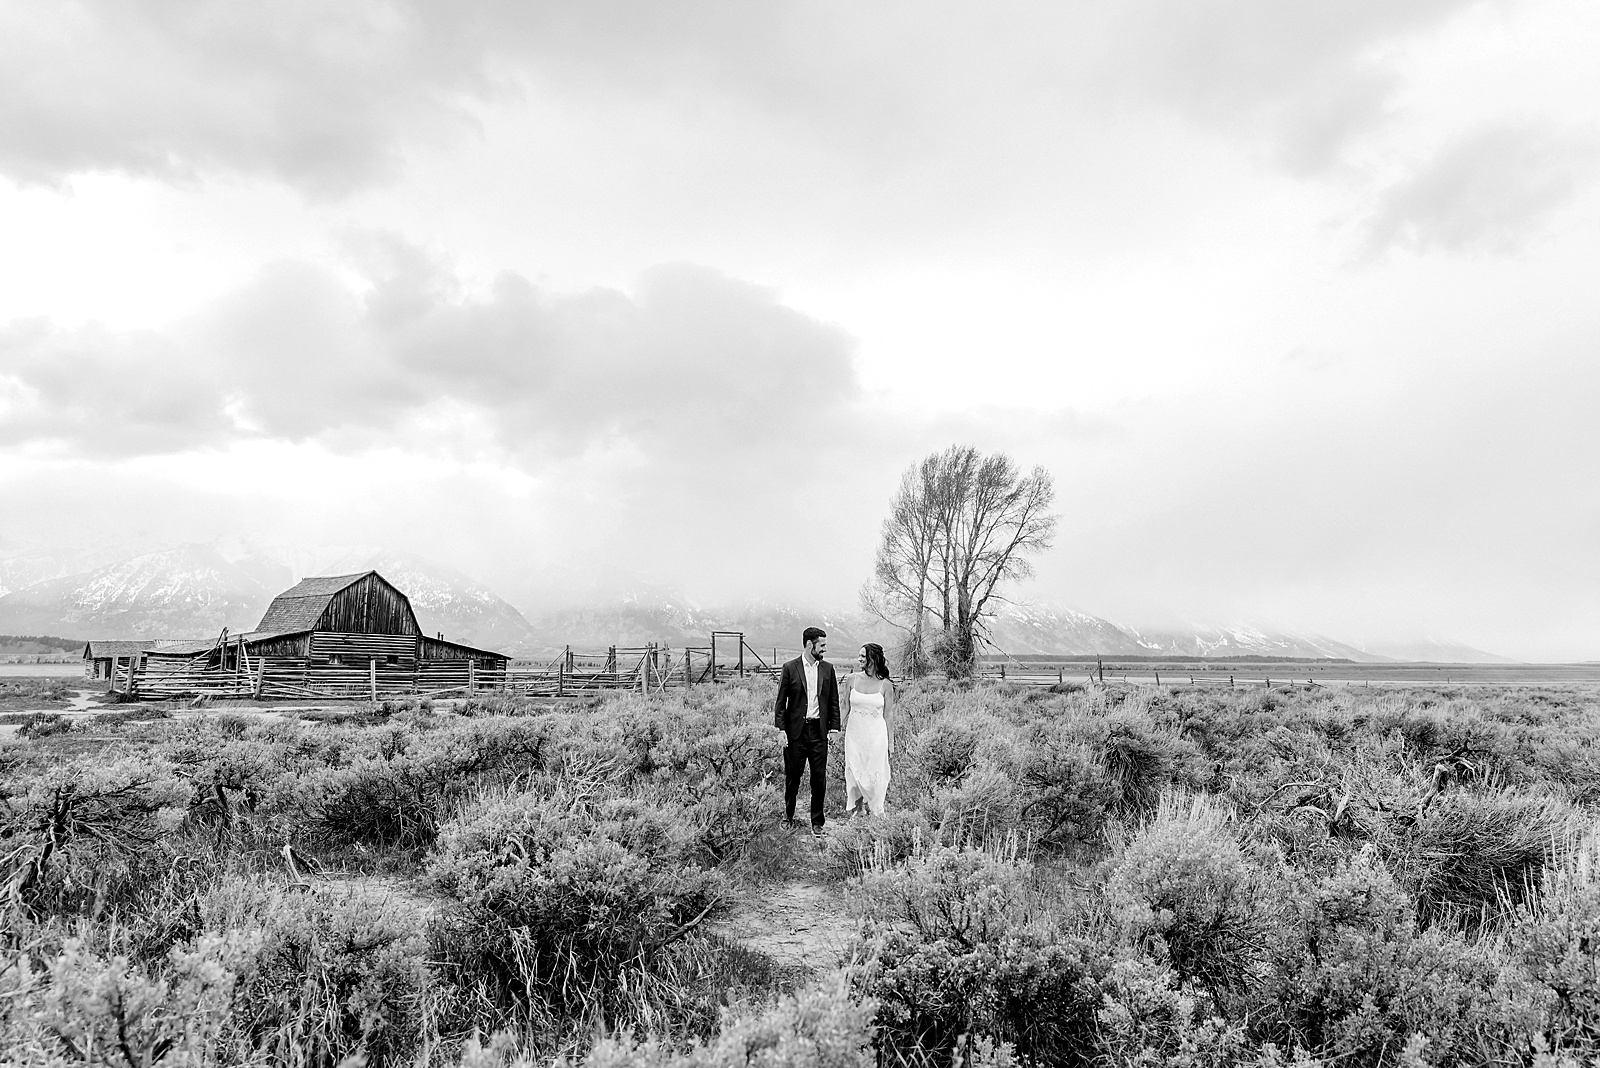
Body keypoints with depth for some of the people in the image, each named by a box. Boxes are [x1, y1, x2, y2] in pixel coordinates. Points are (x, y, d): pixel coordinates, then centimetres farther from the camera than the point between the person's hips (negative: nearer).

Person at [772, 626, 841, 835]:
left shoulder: (828, 668, 7)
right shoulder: (790, 668, -2)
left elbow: (833, 701, 10)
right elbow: (780, 702, -1)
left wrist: (834, 728, 4)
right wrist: (780, 729, -7)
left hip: (819, 731, 2)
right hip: (796, 730, -2)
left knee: (819, 778, 3)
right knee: (792, 776, 8)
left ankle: (817, 822, 15)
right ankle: (788, 816, 26)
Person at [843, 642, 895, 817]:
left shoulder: (885, 685, -4)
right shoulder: (852, 680, 0)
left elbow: (888, 714, 2)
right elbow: (846, 709, 8)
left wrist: (891, 742, 4)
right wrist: (841, 732, 7)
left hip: (876, 735, -2)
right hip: (854, 734, 2)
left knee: (875, 775, 3)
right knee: (854, 772, 5)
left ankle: (875, 812, 19)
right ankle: (854, 810, 19)